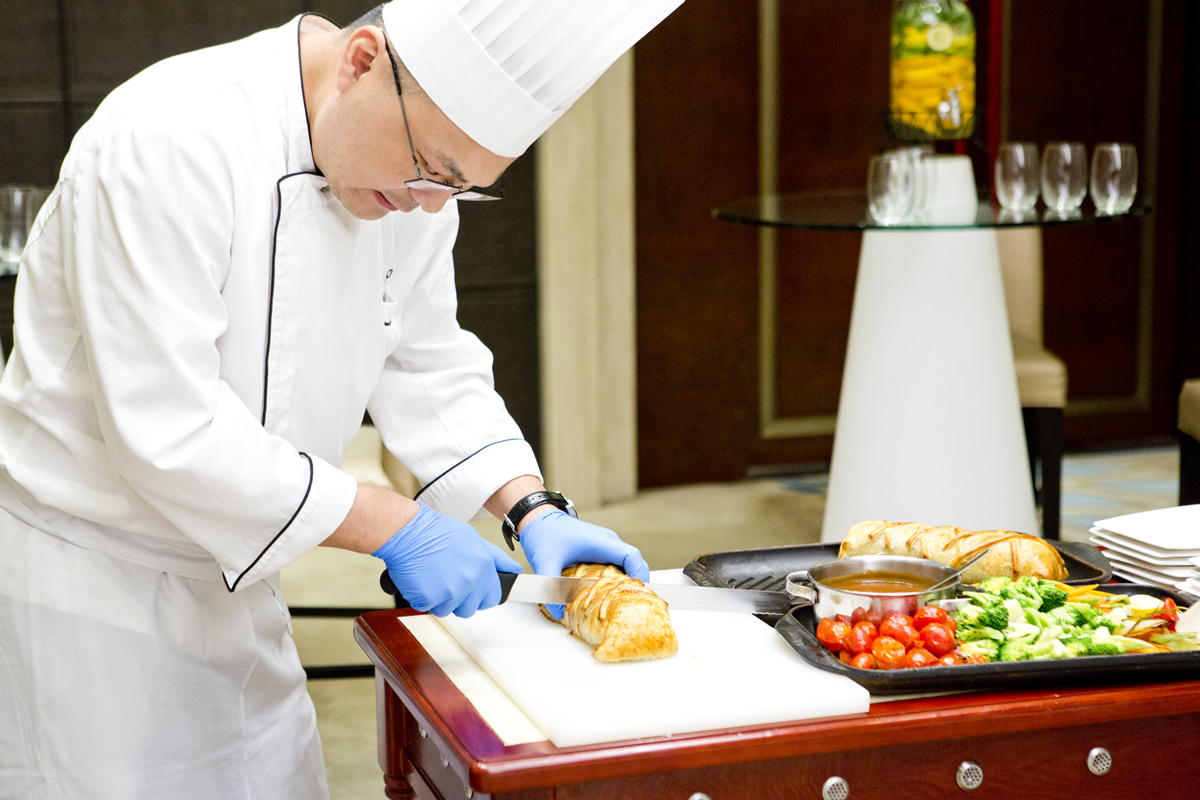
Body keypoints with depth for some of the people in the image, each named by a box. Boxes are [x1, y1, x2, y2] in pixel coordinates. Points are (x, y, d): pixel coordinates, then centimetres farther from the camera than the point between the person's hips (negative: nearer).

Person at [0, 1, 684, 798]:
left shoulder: (415, 174, -4)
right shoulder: (172, 142, -28)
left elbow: (428, 365, 7)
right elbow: (167, 430, -31)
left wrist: (533, 510, -7)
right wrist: (397, 527, -26)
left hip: (226, 584, 7)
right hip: (82, 584, -7)